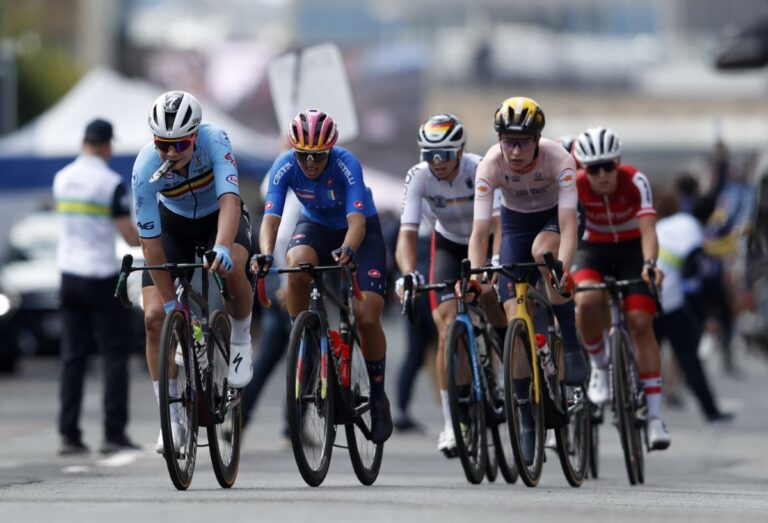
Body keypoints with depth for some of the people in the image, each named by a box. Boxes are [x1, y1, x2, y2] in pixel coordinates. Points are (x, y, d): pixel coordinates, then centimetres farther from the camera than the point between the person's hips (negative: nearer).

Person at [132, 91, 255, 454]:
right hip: (175, 223, 1)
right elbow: (151, 241, -25)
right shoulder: (146, 168, -30)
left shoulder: (214, 140, -32)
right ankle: (172, 420, -2)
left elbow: (230, 199, -42)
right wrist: (169, 300, -26)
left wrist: (222, 247, -60)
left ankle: (240, 340, -6)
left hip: (221, 218, -1)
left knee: (232, 269, -36)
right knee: (155, 317, -13)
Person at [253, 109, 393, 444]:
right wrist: (266, 253, -52)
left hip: (358, 231, -2)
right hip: (315, 225, 2)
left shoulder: (346, 164, -31)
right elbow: (271, 216, -32)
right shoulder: (285, 166, -24)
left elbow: (356, 219, -41)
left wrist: (348, 250, -62)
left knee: (367, 318, -16)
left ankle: (378, 397, 5)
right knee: (297, 266, -36)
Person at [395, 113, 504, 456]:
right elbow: (407, 233, -32)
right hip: (449, 245, 1)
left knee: (503, 322, -14)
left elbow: (501, 221, -40)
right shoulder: (419, 177, -25)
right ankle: (451, 424, -12)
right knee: (448, 328, -15)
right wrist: (407, 275, -50)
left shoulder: (481, 170, -30)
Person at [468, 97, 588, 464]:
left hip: (555, 216, -2)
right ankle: (526, 418, -1)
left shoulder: (558, 159, -34)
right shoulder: (491, 165, -30)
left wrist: (562, 270, -57)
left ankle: (572, 348, -25)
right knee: (515, 315, -11)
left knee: (543, 251, -38)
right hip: (516, 221, 2)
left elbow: (568, 226, -41)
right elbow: (479, 231, -31)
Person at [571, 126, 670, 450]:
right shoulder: (574, 186, -22)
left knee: (640, 323, -16)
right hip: (594, 248, 1)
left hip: (632, 249, -1)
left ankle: (655, 415, -14)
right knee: (587, 302, -32)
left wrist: (649, 264, -55)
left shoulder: (635, 182, -26)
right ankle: (599, 368, -5)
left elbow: (648, 228, -37)